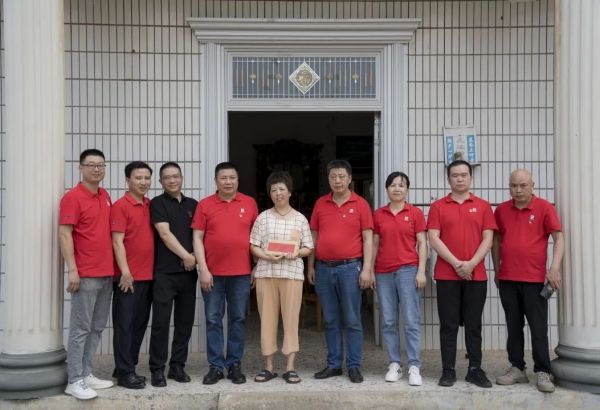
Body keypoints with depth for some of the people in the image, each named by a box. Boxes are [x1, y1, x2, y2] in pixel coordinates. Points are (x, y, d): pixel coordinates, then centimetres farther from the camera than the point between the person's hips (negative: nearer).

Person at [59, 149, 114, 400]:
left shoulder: (105, 197, 13)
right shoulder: (72, 197, -9)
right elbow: (64, 234, -14)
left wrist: (113, 266, 13)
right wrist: (72, 270, -19)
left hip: (106, 273, 8)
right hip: (85, 275, -8)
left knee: (97, 328, 12)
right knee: (80, 329, -2)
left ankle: (86, 374, 21)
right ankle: (75, 381, 5)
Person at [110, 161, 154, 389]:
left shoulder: (151, 206, 12)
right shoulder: (120, 206, -7)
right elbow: (117, 241, -13)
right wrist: (125, 271, -18)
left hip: (148, 275, 7)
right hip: (129, 276, -7)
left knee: (140, 323, 13)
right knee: (125, 324, 0)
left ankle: (128, 366, 25)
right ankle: (124, 372, 6)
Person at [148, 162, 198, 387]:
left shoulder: (193, 204, 14)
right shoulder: (157, 203, 0)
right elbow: (165, 234, -10)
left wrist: (195, 256, -4)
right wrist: (185, 256, -10)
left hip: (189, 271, 5)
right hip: (164, 272, -4)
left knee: (185, 321, 8)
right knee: (161, 322, -4)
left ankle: (177, 366, 18)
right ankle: (157, 369, 6)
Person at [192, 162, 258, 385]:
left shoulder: (250, 203, 5)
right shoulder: (205, 205, 2)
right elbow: (197, 238, 0)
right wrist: (203, 269, -7)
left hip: (241, 273, 1)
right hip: (212, 273, 0)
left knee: (237, 320, 7)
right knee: (213, 320, 4)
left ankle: (235, 365, 18)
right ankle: (216, 366, 14)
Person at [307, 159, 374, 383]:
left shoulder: (360, 204, 1)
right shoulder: (320, 204, 10)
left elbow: (368, 238, -2)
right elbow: (314, 236, 13)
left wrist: (367, 269, -9)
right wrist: (310, 266, 9)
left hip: (350, 267, -3)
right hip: (324, 268, 3)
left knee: (352, 320, 1)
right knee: (331, 320, 10)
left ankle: (354, 366, 10)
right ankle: (333, 364, 19)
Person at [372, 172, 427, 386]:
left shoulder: (415, 213, 2)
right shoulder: (378, 214, 9)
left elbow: (422, 243, 1)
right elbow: (374, 244, 11)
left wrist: (421, 271, -7)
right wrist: (370, 270, 7)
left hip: (408, 270, -3)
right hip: (383, 272, 3)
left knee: (412, 321, -4)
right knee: (389, 322, 6)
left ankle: (414, 367, 0)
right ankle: (394, 364, 15)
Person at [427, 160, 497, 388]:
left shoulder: (483, 206, 7)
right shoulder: (438, 206, 4)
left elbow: (488, 239, 1)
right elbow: (433, 239, -4)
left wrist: (471, 264, -12)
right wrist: (455, 263, -13)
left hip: (476, 275, 1)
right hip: (446, 275, -1)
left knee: (473, 325, 7)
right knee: (448, 325, 3)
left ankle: (475, 369, 16)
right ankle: (448, 370, 10)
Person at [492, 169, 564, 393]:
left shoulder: (544, 208, -4)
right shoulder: (501, 210, 7)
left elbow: (558, 237, -7)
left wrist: (555, 268, -17)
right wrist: (497, 270, 12)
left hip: (535, 278, -3)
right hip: (507, 278, 4)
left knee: (538, 327, 2)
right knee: (513, 326, 10)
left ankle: (543, 372, 9)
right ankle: (517, 368, 19)